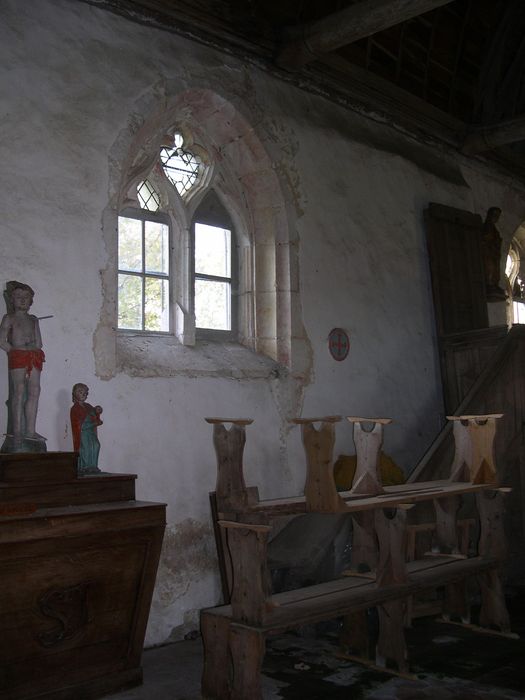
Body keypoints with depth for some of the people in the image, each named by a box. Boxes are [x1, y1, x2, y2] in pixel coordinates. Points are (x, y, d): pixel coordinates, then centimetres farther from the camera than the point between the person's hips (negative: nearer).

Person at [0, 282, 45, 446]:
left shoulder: (33, 319, 22)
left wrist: (36, 353, 3)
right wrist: (14, 351, -7)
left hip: (34, 356, 5)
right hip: (17, 355, -5)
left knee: (34, 392, -3)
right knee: (19, 391, -11)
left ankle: (30, 430, 0)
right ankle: (17, 431, -10)